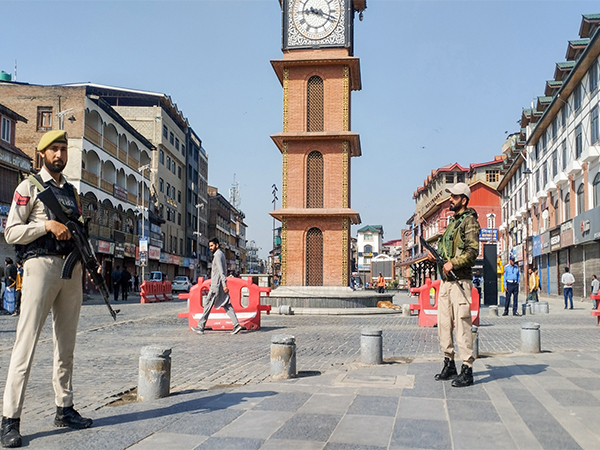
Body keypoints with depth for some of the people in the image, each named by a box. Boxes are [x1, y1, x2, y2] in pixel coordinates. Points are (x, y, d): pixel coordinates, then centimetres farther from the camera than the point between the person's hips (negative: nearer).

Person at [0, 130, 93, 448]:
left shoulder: (72, 191, 19)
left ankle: (64, 409, 19)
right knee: (27, 341, -9)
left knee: (66, 343, 10)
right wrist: (46, 224, -16)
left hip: (72, 267, 6)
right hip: (41, 264, -6)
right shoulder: (30, 186, 2)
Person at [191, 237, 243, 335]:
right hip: (221, 285, 10)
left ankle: (200, 327, 7)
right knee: (226, 305, 4)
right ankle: (236, 324, -4)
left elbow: (221, 271, -22)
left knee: (207, 305, 0)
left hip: (216, 285, -9)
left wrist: (224, 284, -27)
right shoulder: (221, 254, 17)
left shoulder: (217, 255, -13)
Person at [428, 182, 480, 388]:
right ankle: (449, 365, 20)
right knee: (444, 322, 10)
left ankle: (467, 370, -5)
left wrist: (453, 263, -24)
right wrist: (436, 254, 9)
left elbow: (473, 251, -16)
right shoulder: (452, 221, 20)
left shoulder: (469, 220, -6)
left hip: (460, 280, -9)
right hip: (445, 279, 9)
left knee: (462, 323, -9)